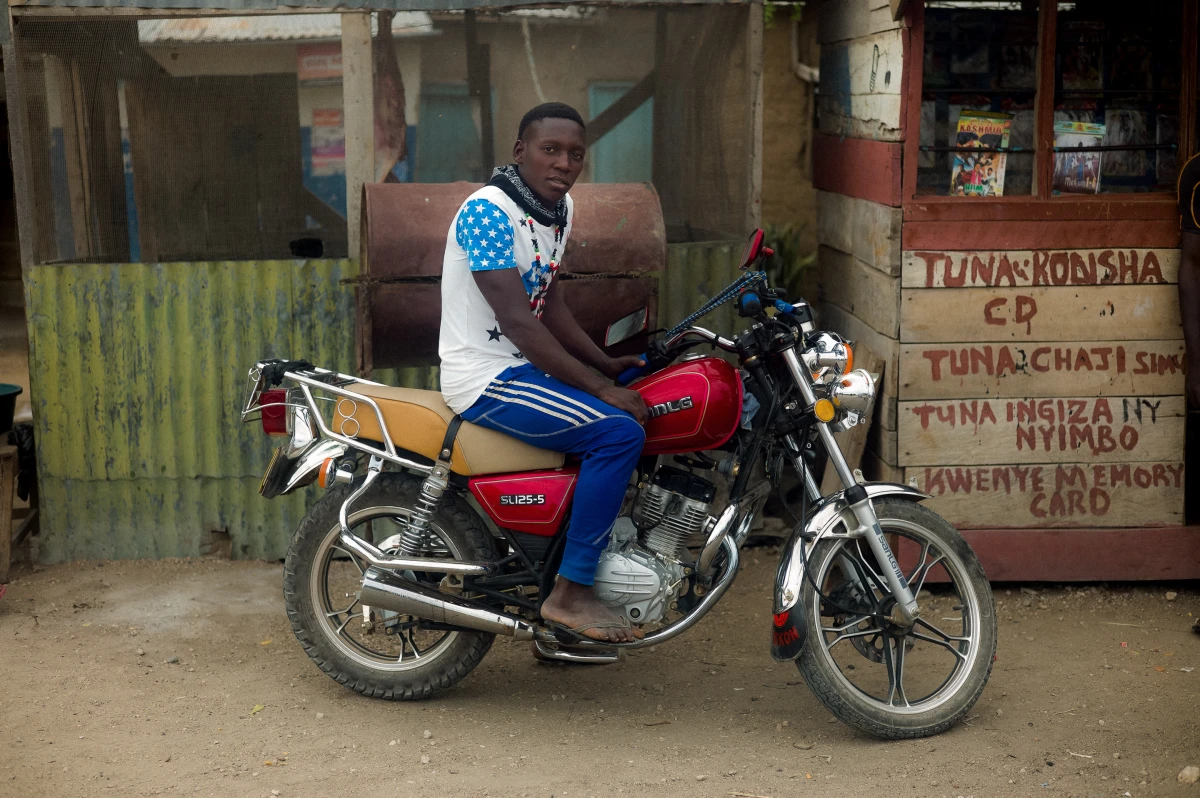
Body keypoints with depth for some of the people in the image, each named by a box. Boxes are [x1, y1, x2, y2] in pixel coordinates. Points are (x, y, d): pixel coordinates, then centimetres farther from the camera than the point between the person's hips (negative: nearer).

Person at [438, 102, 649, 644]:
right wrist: (599, 388, -25)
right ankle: (570, 594, -16)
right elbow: (516, 321, -25)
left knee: (647, 400, 15)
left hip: (524, 366, 10)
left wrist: (607, 364, 4)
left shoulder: (560, 208, 9)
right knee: (619, 431, -24)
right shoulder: (488, 211, -20)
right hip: (486, 380, -10)